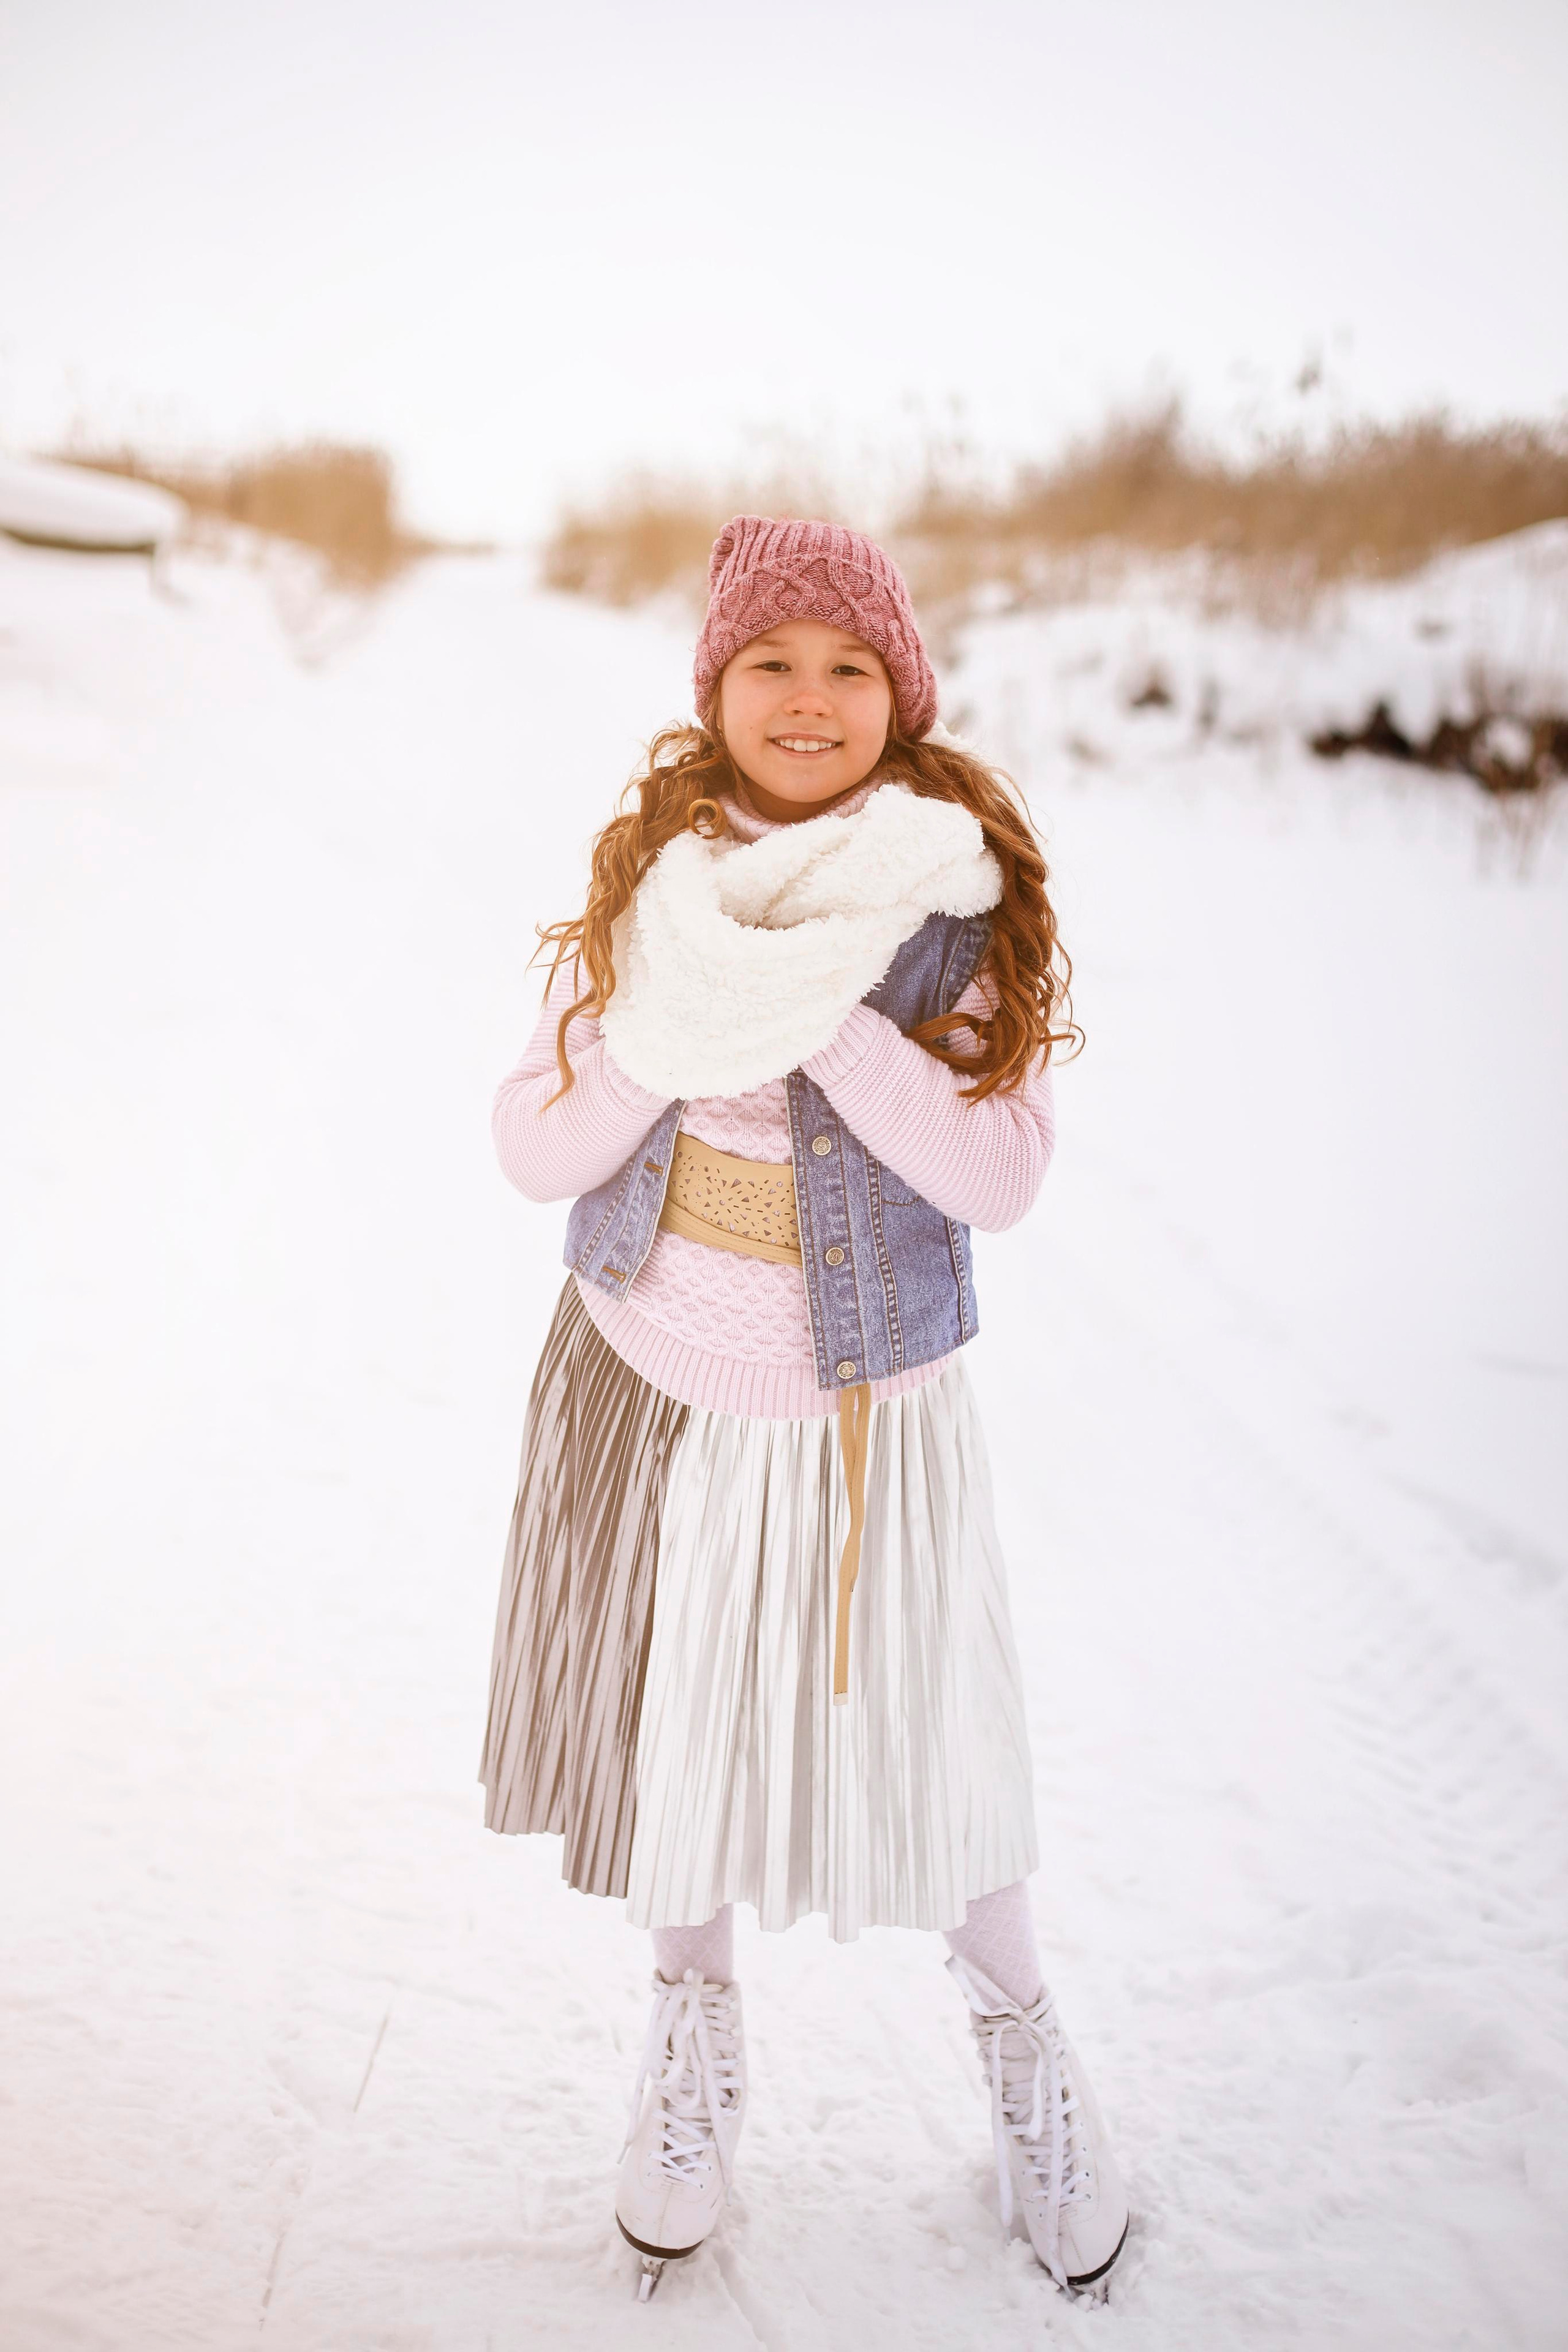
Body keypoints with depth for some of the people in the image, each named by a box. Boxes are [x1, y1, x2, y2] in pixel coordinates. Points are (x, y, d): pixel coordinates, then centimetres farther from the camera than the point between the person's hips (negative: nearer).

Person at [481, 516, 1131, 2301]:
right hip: (649, 1375, 2)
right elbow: (533, 1149, -8)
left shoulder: (962, 895, -10)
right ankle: (696, 2019, 45)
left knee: (927, 1731, 8)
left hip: (866, 1405, -2)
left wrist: (823, 1006, -29)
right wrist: (675, 1011, -24)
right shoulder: (650, 872, -5)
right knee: (672, 1713, 16)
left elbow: (999, 1175, -19)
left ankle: (1016, 2034, 40)